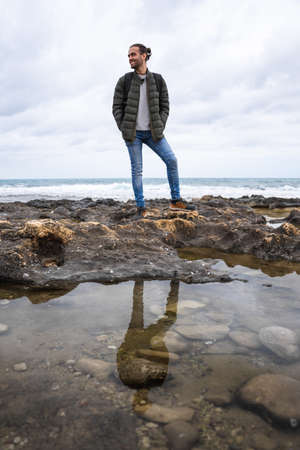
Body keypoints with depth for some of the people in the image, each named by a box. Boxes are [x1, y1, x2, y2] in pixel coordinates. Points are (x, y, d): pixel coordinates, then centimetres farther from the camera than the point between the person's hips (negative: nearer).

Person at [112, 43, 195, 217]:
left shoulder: (158, 80, 6)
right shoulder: (124, 81, 3)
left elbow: (165, 105, 8)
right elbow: (117, 107, 4)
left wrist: (160, 126, -3)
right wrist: (123, 129, -5)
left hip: (152, 131, 1)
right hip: (133, 133, -1)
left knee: (172, 160, -9)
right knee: (137, 169, -1)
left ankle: (176, 200, 2)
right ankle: (141, 207, 7)